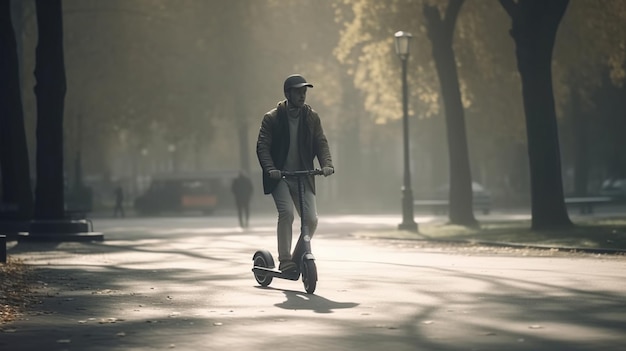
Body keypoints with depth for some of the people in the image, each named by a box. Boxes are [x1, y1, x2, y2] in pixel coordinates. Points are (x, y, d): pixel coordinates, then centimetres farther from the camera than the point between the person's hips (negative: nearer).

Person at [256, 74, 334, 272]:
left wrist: (327, 164, -15)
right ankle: (284, 260, -18)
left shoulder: (311, 117, 5)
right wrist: (270, 168, -23)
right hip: (280, 177, -3)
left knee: (311, 219, -9)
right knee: (286, 212, -25)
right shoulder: (272, 118, -4)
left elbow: (321, 143, 3)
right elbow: (263, 146, -7)